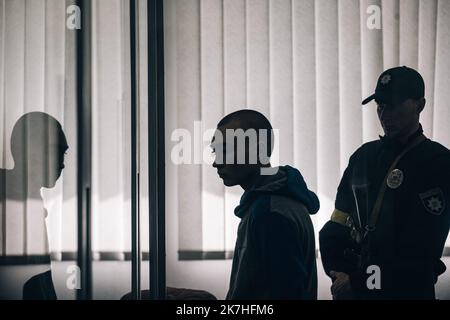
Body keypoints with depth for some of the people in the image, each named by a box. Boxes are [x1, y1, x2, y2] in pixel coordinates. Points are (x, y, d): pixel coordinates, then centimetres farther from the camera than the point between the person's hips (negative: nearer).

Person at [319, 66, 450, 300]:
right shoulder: (365, 155, 8)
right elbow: (336, 225, 8)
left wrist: (358, 282, -16)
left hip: (408, 289, -5)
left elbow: (420, 250, -16)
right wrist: (338, 272, -8)